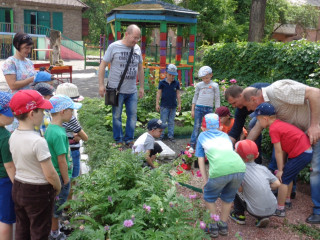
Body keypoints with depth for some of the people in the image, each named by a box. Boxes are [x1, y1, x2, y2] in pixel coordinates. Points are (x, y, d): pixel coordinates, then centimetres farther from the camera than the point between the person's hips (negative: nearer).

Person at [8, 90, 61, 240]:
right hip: (38, 192, -7)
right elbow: (50, 175, -22)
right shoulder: (38, 141, -27)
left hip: (18, 188, 7)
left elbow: (18, 164, 8)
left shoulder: (13, 136, -4)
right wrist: (58, 188, -4)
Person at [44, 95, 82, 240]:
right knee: (57, 207, 11)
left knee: (54, 205, 25)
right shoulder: (59, 134, -28)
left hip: (53, 174, 9)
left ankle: (55, 228, 43)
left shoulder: (50, 128, 0)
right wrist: (66, 180, -14)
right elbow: (61, 160, -24)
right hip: (60, 177, -9)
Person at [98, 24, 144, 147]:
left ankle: (129, 139, 23)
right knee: (117, 116, 6)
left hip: (132, 91, 4)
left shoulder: (137, 49, 8)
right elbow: (102, 66, -4)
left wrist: (142, 87, 15)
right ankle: (118, 141, 21)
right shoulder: (114, 47, -6)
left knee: (132, 116, 8)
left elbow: (140, 69, 17)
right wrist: (101, 85, -9)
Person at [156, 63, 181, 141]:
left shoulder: (176, 83, 4)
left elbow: (178, 94, 9)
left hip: (173, 106, 2)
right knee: (163, 121, 3)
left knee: (171, 122, 10)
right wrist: (157, 104, -1)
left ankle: (170, 135, 17)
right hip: (164, 106, -2)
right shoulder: (162, 82, -2)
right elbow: (159, 93, 1)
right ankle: (161, 135, 12)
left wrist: (179, 104, 7)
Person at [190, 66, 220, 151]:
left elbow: (217, 99, 5)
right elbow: (195, 97, 13)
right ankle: (192, 145, 0)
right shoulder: (199, 85, 7)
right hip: (199, 107, 0)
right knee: (197, 126, -2)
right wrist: (192, 110, 9)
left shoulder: (214, 85, 3)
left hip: (209, 109, 0)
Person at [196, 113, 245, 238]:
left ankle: (214, 227, 29)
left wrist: (206, 182, 23)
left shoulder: (202, 136, 26)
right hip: (239, 168, 4)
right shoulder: (225, 135, 33)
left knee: (209, 197, 23)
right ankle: (223, 226, 39)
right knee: (228, 197, 29)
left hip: (220, 170, -4)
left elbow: (201, 161, 21)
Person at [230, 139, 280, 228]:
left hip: (256, 211, -4)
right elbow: (277, 184, 4)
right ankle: (262, 218, 16)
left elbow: (240, 189, -10)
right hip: (272, 209, 4)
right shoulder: (263, 168, 5)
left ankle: (239, 216, 18)